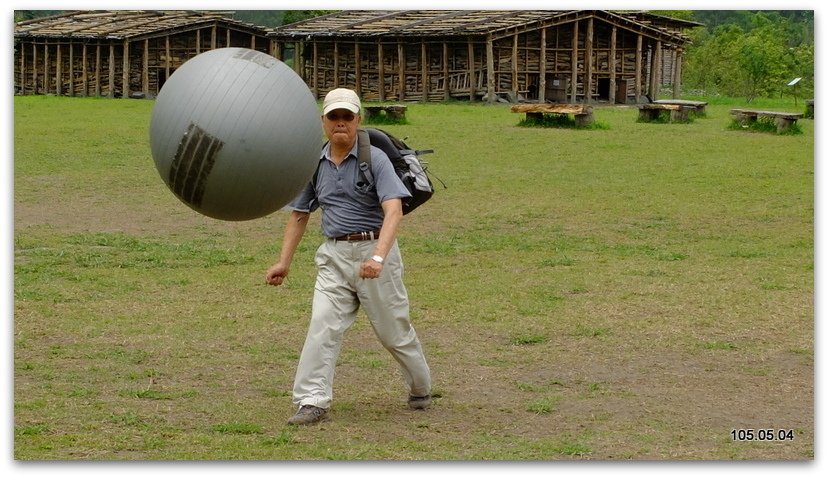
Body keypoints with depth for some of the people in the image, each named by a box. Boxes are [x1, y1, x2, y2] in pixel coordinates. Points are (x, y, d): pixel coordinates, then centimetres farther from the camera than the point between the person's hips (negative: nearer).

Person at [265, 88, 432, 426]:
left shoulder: (375, 159, -10)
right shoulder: (315, 164, 7)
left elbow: (393, 210, -21)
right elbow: (299, 214, 17)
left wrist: (378, 257, -34)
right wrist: (284, 262, 12)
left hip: (374, 249, -4)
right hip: (334, 255, 4)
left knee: (394, 330, 7)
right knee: (322, 326, -10)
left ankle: (421, 389, 29)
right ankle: (312, 402, -11)